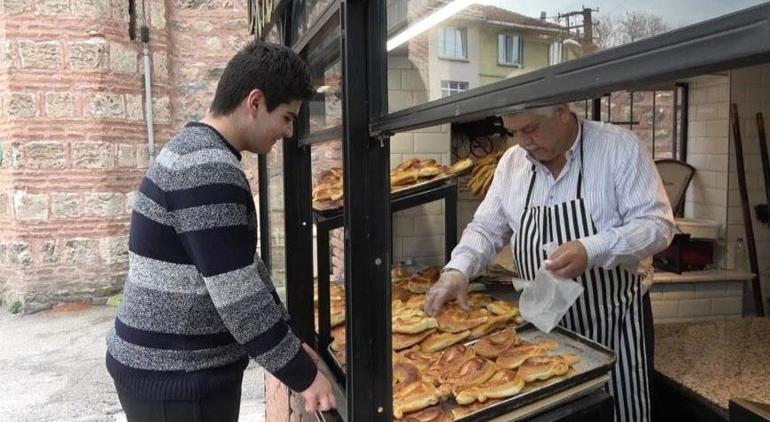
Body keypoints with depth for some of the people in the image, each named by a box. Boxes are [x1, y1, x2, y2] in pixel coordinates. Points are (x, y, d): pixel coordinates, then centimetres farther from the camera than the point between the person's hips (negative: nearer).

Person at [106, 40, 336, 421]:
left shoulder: (200, 153, 10)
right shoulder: (208, 168, -23)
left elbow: (245, 266, 13)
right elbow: (237, 294, -25)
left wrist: (290, 345, 13)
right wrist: (302, 375, -14)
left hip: (191, 368, 9)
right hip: (173, 378, -9)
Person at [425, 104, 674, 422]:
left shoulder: (618, 147, -12)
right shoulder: (511, 162, 2)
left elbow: (657, 225, -15)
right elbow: (486, 229, 7)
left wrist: (592, 250, -31)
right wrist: (457, 270, -11)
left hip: (611, 324, -4)